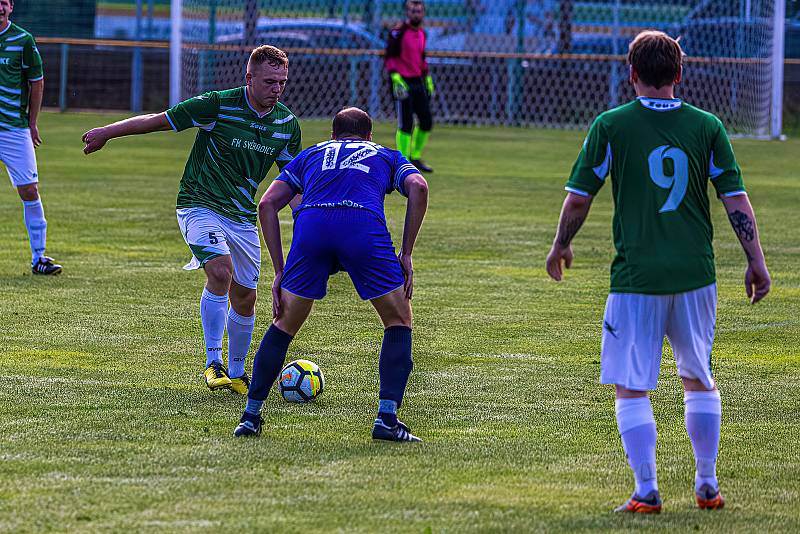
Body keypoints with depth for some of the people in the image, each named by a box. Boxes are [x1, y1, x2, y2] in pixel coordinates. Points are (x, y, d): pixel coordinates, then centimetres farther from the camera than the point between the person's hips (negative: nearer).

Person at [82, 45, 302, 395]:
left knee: (245, 296, 6)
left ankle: (236, 374, 25)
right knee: (220, 270, -27)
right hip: (200, 205, -5)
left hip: (242, 215, 5)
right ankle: (213, 363, -20)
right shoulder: (218, 106, -17)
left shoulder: (286, 123, 0)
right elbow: (159, 120, -9)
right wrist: (106, 132, -5)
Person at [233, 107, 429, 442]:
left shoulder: (311, 155, 36)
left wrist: (280, 270, 22)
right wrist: (406, 254, 11)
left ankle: (250, 416, 19)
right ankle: (387, 419, 5)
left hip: (311, 224, 1)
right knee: (399, 321, 17)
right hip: (365, 226, -1)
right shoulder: (387, 156, 33)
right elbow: (418, 187, 10)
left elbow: (267, 204, 23)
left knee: (284, 324, 20)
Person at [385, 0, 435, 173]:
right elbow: (389, 58, -13)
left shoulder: (422, 33, 13)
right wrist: (396, 79, -22)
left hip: (419, 82, 8)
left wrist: (428, 80, 19)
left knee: (426, 122, 8)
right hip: (402, 83, -8)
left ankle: (415, 158, 22)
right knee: (406, 124, -8)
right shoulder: (398, 32, -10)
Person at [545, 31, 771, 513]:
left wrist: (561, 245, 17)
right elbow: (736, 200, 2)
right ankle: (707, 486, 19)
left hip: (636, 277, -3)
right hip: (696, 274, 3)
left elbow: (578, 199, 0)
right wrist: (756, 261, 10)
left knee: (632, 389, 4)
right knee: (700, 381, 18)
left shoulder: (611, 126, -4)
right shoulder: (707, 126, 3)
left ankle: (647, 491, -2)